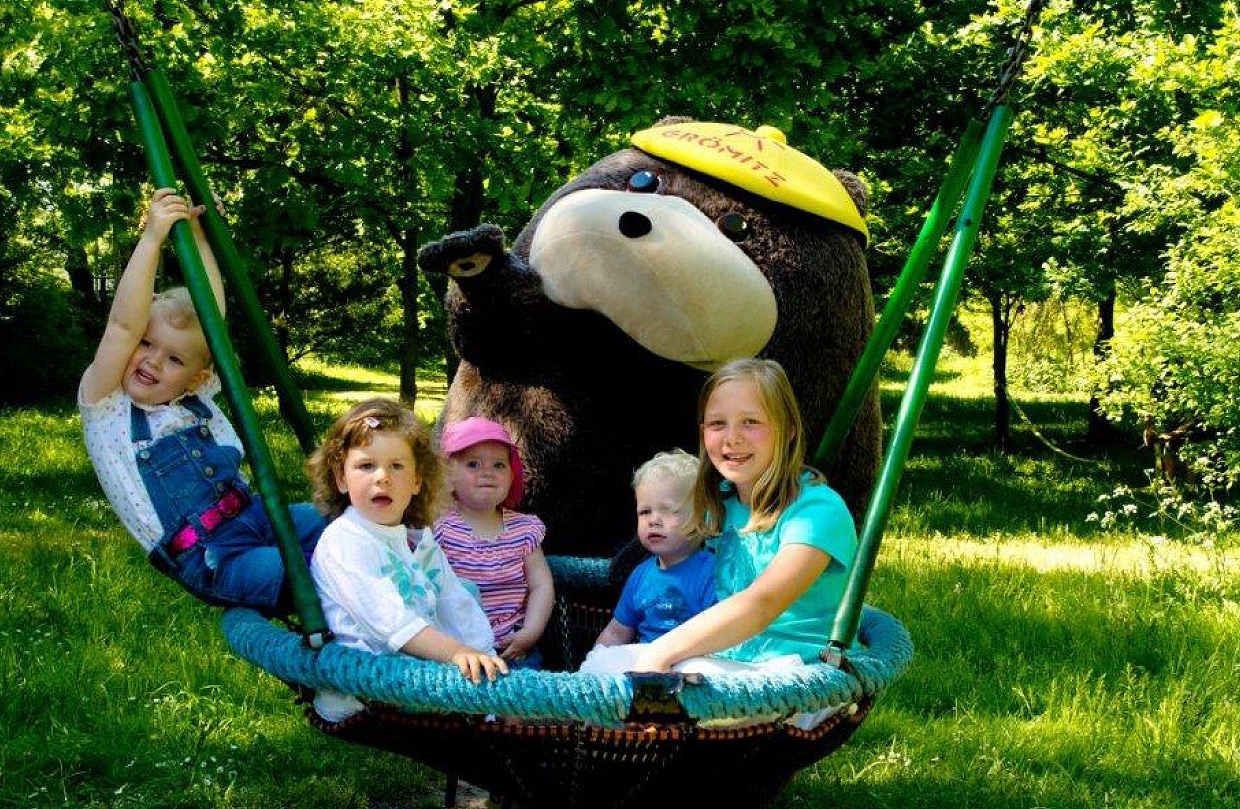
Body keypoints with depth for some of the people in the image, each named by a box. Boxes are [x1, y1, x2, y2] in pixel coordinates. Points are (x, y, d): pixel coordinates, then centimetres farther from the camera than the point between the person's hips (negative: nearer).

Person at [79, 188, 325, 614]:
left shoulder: (196, 398, 14)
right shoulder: (105, 408, 0)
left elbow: (212, 313, 15)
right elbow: (122, 326, -14)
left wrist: (197, 235, 14)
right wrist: (152, 238, -19)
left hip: (252, 514, 7)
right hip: (205, 559, -6)